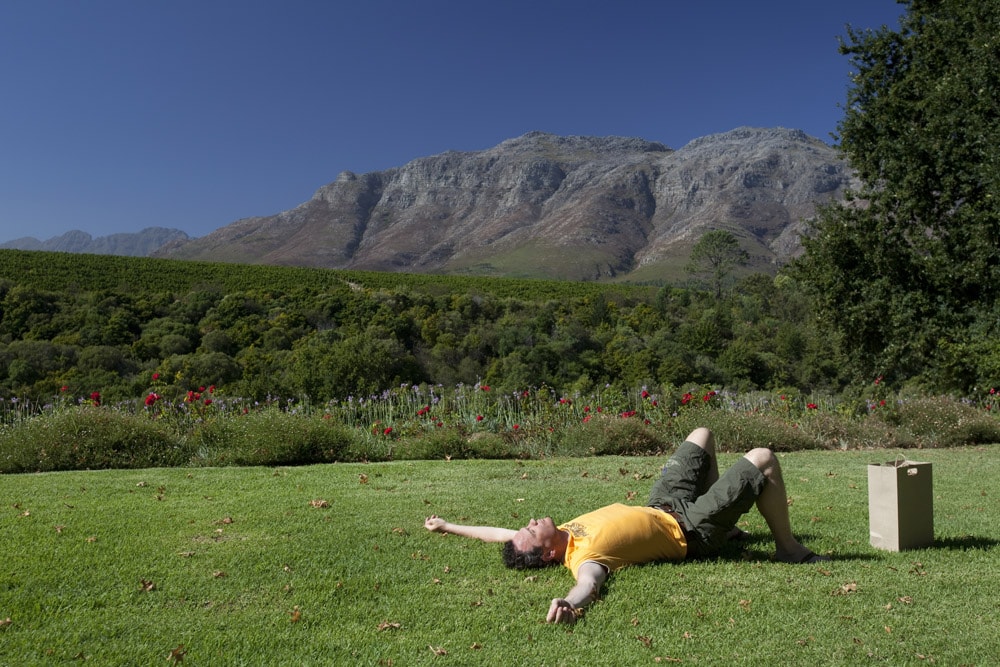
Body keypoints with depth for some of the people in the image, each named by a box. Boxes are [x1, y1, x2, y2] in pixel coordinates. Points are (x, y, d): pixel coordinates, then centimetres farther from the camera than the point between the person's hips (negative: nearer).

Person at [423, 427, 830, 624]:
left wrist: (447, 526, -1)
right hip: (689, 529, -8)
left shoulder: (558, 539, -13)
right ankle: (788, 549, 11)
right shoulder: (582, 556, -35)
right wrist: (570, 603, -79)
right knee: (763, 459, -10)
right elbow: (589, 580, -57)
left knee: (702, 433, 24)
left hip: (660, 507, 8)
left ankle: (726, 530, 36)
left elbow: (502, 534, -1)